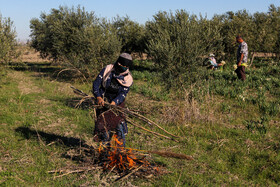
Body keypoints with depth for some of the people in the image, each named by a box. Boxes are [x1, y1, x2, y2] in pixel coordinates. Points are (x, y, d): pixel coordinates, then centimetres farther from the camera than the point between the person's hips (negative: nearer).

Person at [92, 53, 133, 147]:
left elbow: (123, 93, -15)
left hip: (117, 102, 0)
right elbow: (96, 83, -7)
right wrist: (98, 97, -21)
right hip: (103, 101, 0)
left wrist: (114, 102, -32)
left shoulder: (128, 78, -5)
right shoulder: (107, 69, -7)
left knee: (120, 123, -9)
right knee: (103, 124, -1)